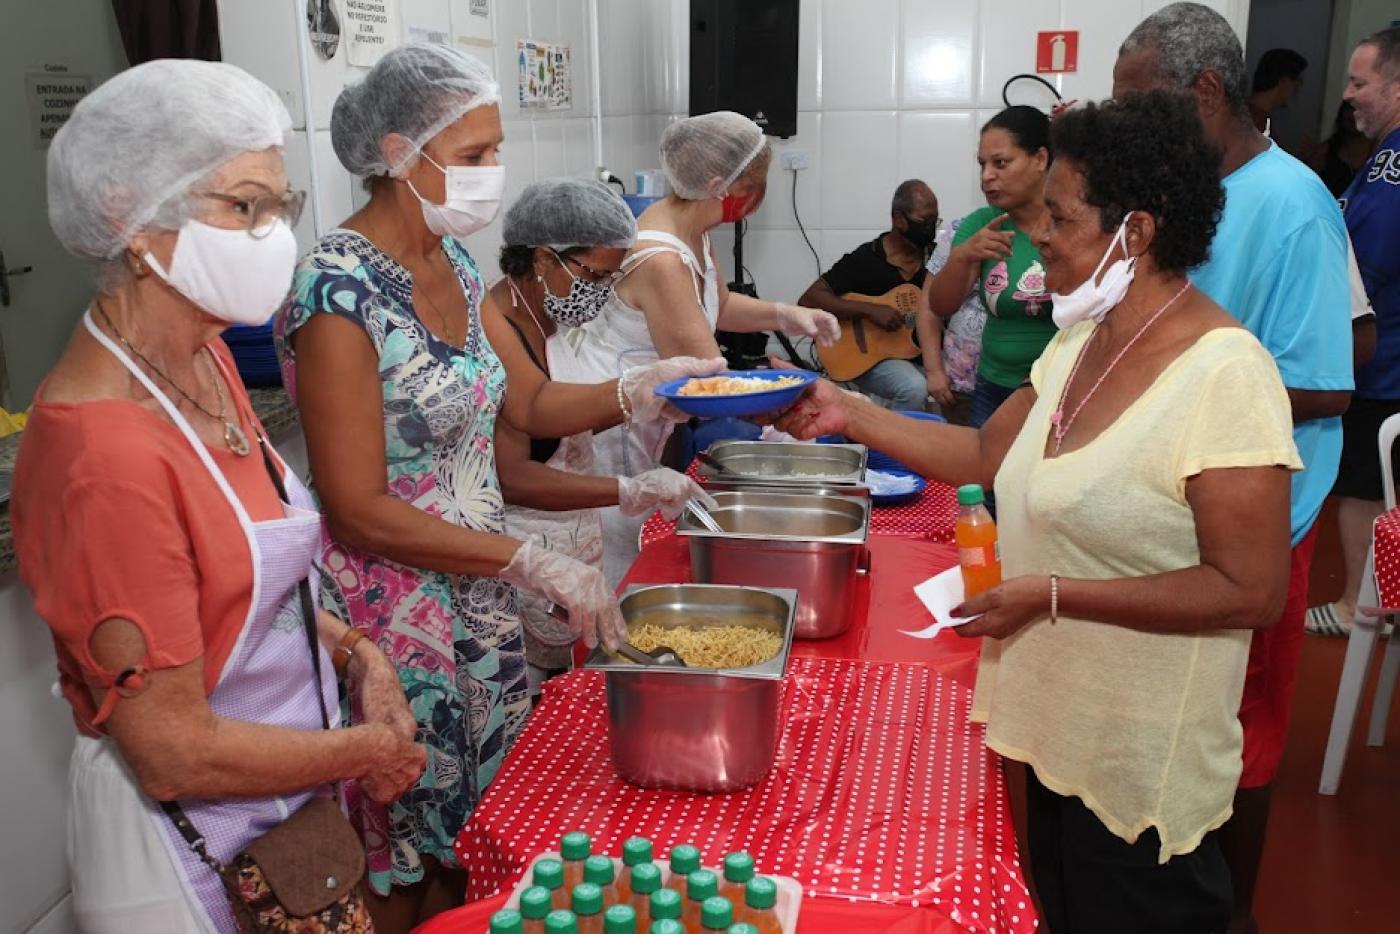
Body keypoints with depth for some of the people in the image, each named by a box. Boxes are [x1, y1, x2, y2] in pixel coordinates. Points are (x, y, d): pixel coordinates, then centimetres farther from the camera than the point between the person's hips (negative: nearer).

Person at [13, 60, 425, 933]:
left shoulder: (205, 357, -2)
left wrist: (357, 655, -3)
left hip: (296, 797, 7)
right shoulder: (109, 451, -28)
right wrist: (369, 749, -12)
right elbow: (177, 754, -24)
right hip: (197, 840, -7)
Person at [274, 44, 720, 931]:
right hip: (397, 611, -7)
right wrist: (534, 563, -22)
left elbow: (531, 403, 9)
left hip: (480, 593, 7)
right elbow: (360, 512, -21)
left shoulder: (453, 261, 3)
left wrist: (642, 390, -9)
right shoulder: (340, 291, -21)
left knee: (485, 814, 19)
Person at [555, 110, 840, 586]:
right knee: (622, 569, 4)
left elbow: (719, 305, 19)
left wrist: (784, 315, 4)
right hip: (602, 421, -9)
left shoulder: (690, 229, 1)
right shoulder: (662, 261, -28)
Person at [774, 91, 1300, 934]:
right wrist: (850, 415, 3)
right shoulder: (1082, 341, 2)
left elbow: (1252, 592, -24)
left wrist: (1051, 596, -26)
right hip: (1056, 726, 8)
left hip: (1138, 764, -8)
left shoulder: (1224, 376, -24)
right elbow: (988, 455, 9)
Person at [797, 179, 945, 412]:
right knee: (915, 389, -33)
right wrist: (869, 310, -22)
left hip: (924, 357, 5)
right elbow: (808, 300, -15)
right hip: (870, 356, -5)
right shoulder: (865, 259, -9)